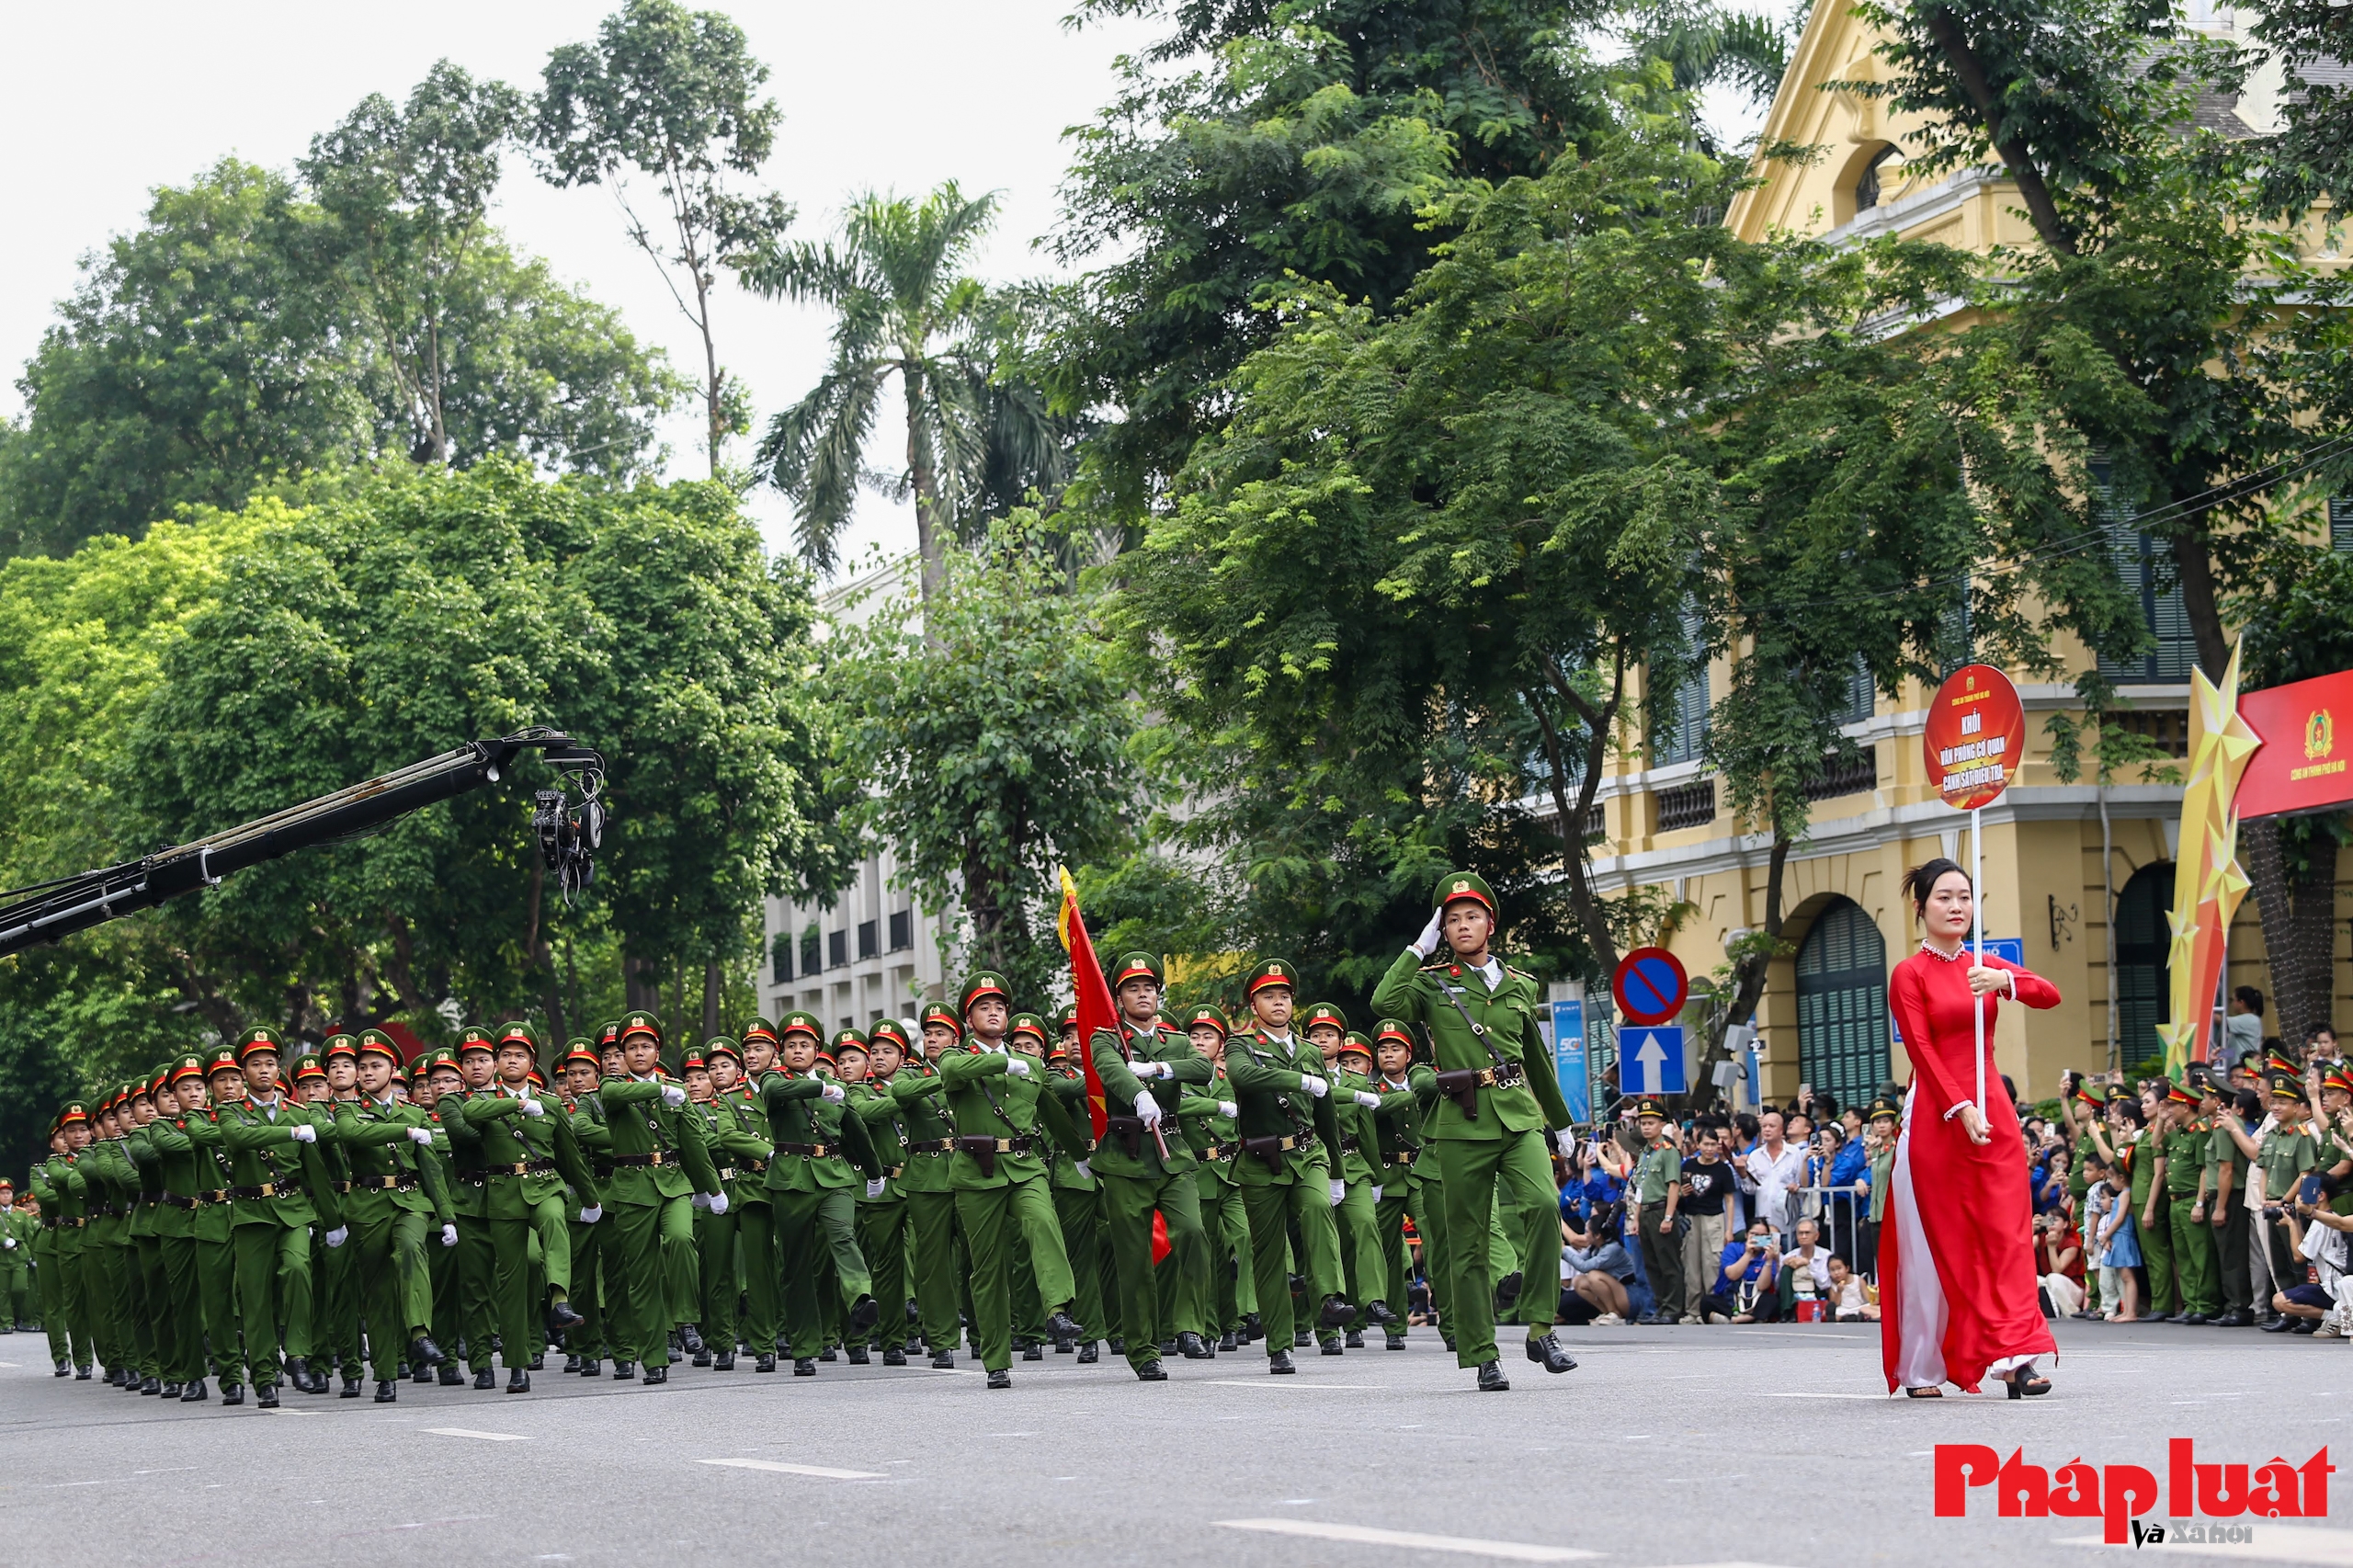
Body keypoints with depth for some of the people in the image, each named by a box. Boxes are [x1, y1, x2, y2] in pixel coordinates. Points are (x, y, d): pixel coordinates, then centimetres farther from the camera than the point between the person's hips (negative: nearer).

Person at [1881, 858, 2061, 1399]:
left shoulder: (1983, 965, 14)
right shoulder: (1910, 974, -1)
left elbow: (2050, 995, -1)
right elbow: (1922, 1050, -10)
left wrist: (2005, 980, -20)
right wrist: (1961, 1109, -20)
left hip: (1990, 1107, 4)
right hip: (1935, 1113, -4)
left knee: (2004, 1231, -6)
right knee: (1936, 1240, -1)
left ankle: (2014, 1357, -13)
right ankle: (1922, 1370, 8)